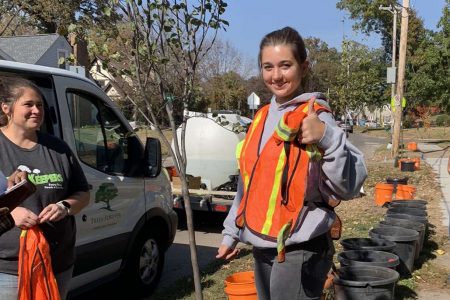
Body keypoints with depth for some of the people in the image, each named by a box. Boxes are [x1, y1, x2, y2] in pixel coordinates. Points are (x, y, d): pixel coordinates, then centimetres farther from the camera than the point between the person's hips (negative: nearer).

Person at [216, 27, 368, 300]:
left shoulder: (315, 118, -14)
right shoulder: (263, 117, 7)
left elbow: (349, 186, -24)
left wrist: (328, 138, -40)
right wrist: (232, 233, 19)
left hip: (299, 251, -7)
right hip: (262, 248, 7)